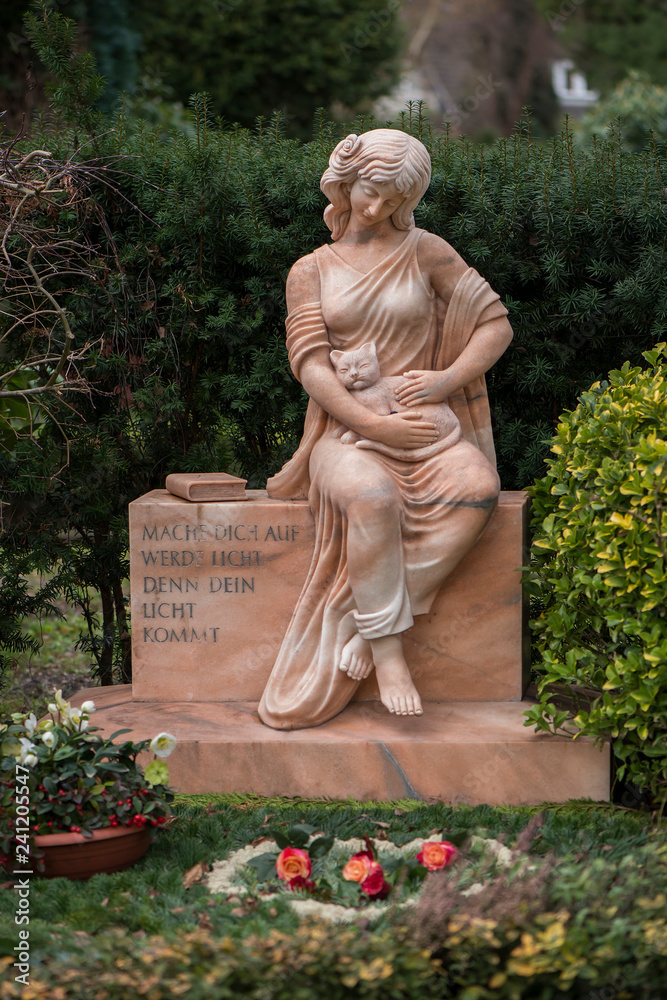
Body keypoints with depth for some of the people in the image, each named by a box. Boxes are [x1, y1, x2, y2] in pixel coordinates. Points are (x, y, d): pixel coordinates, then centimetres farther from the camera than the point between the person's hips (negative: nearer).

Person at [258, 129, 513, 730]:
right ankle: (388, 652, -31)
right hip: (345, 432, -1)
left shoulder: (423, 252, 10)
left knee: (478, 488, -34)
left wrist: (449, 379, -9)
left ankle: (366, 620, -30)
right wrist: (374, 426, -17)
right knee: (374, 499, -38)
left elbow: (496, 324, 9)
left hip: (424, 430, 1)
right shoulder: (311, 271, 10)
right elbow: (310, 365, -2)